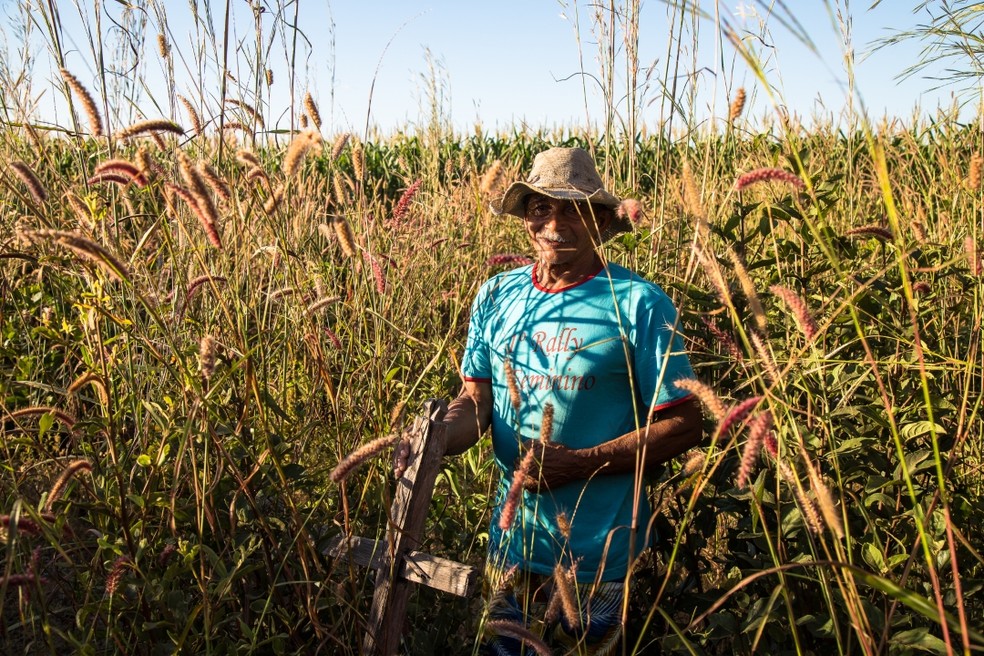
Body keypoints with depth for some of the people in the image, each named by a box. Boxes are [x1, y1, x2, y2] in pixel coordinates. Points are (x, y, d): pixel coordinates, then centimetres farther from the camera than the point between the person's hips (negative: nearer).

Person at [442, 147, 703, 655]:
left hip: (598, 555, -4)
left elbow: (683, 425, -12)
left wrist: (578, 463, -21)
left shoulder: (639, 304, -13)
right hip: (511, 540, 5)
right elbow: (476, 401, 3)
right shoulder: (496, 298, 2)